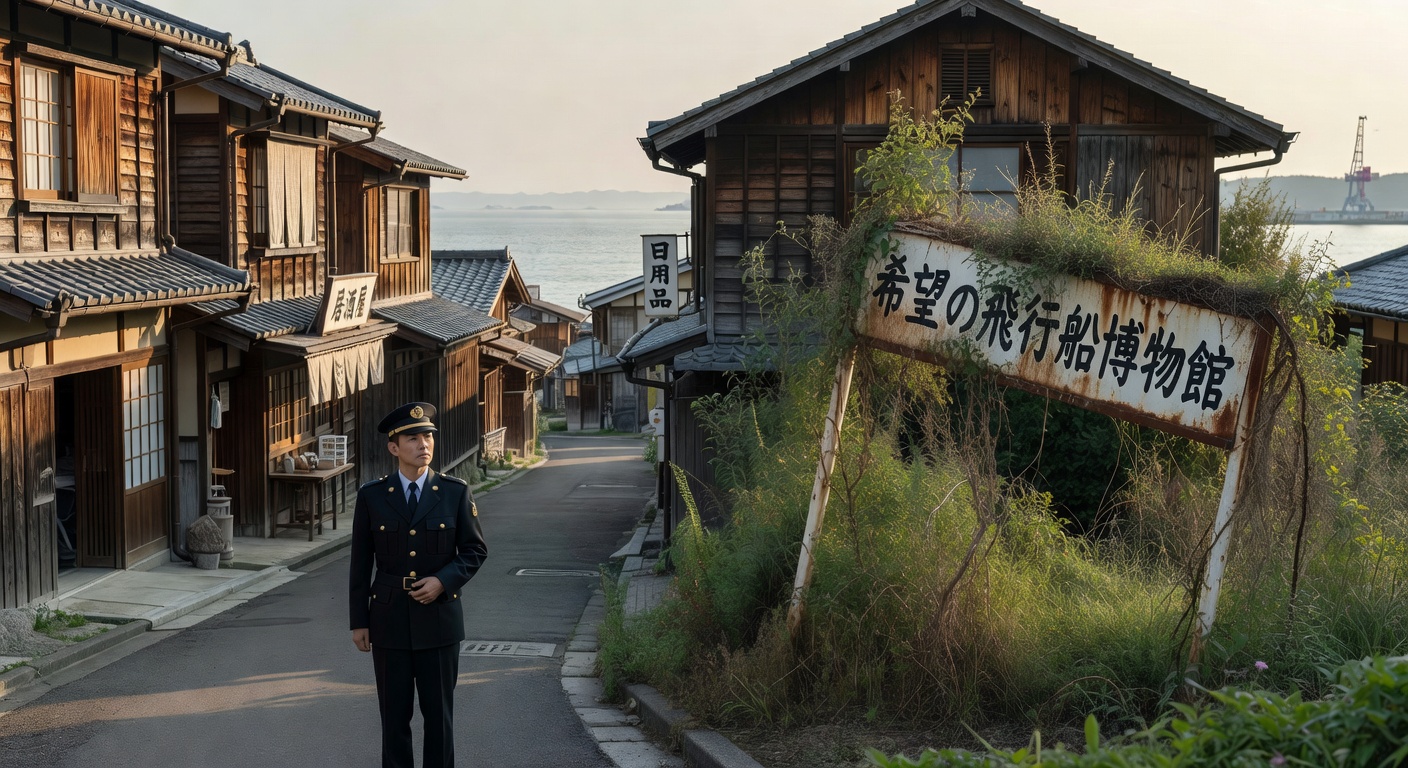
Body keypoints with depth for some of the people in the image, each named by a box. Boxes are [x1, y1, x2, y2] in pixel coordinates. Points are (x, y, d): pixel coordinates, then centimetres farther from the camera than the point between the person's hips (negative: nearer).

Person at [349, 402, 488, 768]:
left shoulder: (456, 492, -2)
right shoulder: (371, 496, -2)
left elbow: (475, 550, 2)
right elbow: (361, 562, 3)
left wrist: (443, 580, -15)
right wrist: (358, 621, 2)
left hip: (439, 617, 0)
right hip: (390, 617, 0)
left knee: (439, 713, 5)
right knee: (394, 714, 7)